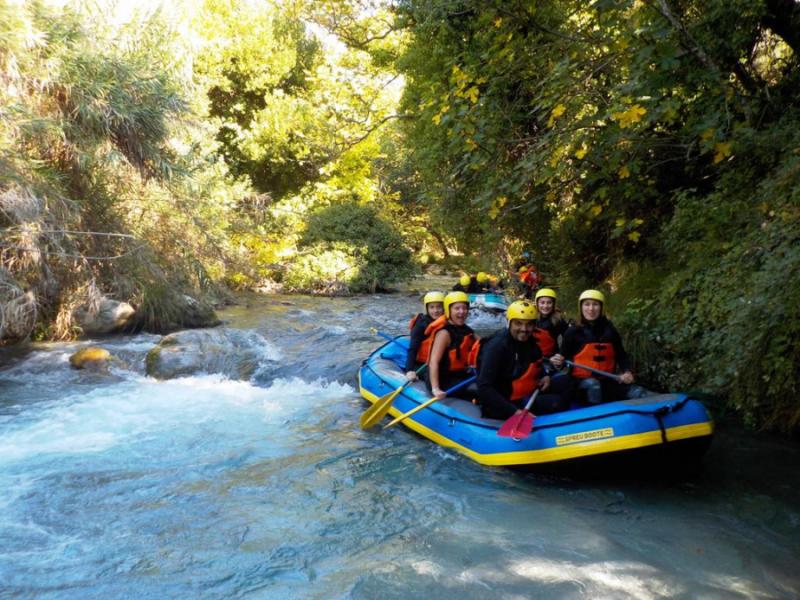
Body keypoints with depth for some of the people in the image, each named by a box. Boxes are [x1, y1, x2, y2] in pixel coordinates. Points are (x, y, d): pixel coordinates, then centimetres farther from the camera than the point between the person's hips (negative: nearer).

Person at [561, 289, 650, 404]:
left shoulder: (610, 331, 9)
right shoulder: (573, 332, -1)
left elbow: (621, 356, 16)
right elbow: (564, 358, 2)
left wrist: (626, 372, -3)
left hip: (607, 381, 4)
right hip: (581, 381, -4)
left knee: (640, 394, -18)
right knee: (593, 385, -39)